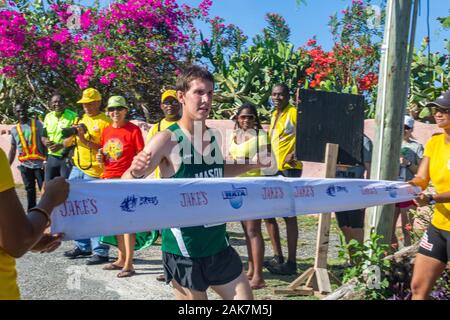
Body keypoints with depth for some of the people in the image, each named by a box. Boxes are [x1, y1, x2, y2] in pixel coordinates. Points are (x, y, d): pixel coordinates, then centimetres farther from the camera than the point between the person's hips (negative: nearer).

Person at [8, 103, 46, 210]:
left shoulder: (37, 124, 0)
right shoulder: (14, 130, 11)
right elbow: (13, 150, 15)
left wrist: (47, 160, -13)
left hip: (39, 163, -4)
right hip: (25, 165, 4)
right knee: (29, 189, 12)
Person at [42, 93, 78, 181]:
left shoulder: (73, 116, -8)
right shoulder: (48, 117, 12)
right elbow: (43, 136, 18)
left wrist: (61, 145, -20)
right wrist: (45, 141, -5)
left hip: (67, 158, -6)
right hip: (51, 157, 6)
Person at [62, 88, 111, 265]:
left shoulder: (106, 122, -6)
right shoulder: (79, 120, 15)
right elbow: (66, 144, 15)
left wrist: (85, 140, -19)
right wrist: (72, 134, -6)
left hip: (94, 172, -7)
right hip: (77, 169, 8)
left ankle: (100, 251, 2)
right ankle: (82, 246, 26)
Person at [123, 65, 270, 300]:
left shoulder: (215, 137, 3)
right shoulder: (168, 139, -15)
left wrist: (251, 165, 13)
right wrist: (136, 173, -40)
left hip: (219, 245, 6)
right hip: (183, 250, -6)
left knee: (245, 296, 12)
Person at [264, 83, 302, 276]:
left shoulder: (293, 113, -8)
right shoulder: (274, 115, 17)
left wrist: (295, 154, -28)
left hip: (289, 169, -9)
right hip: (273, 169, 9)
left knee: (289, 215, -4)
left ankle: (291, 262, 6)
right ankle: (277, 257, 22)